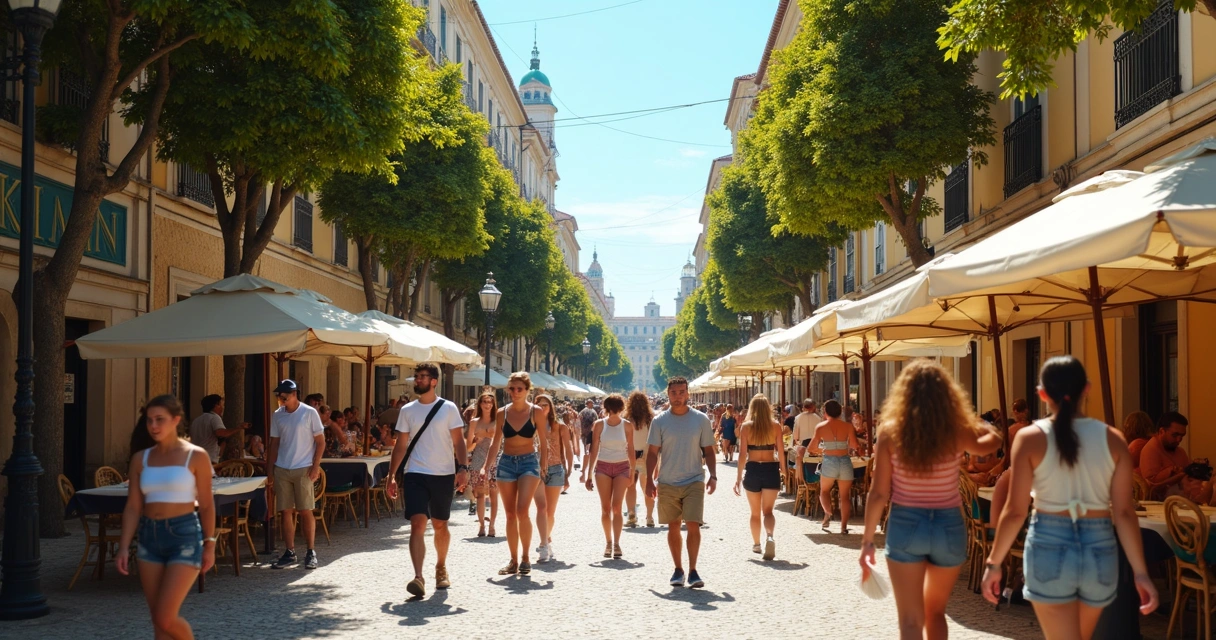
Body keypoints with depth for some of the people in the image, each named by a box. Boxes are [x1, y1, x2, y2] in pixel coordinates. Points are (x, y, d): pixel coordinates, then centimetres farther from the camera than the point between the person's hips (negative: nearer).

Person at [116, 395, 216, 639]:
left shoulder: (196, 456, -4)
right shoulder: (140, 459, 6)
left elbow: (206, 505, -1)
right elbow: (133, 507, 5)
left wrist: (209, 544, -2)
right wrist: (123, 547, -1)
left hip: (184, 536, -4)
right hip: (149, 537, 5)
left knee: (166, 618, -11)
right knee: (159, 620, 7)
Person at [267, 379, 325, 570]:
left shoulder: (309, 413, -4)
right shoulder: (277, 415, 8)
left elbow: (320, 442, -2)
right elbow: (274, 444, 13)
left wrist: (316, 466, -10)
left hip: (303, 469, -4)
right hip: (281, 469, 4)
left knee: (305, 511, -2)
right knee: (286, 512, 4)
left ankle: (311, 553, 7)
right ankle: (290, 553, 12)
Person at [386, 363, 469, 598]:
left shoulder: (448, 408, 0)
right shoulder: (407, 410, 7)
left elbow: (459, 441, -2)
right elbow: (401, 446, 9)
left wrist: (463, 467, -16)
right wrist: (391, 476, 5)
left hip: (444, 475, -1)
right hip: (415, 475, 1)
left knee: (440, 526, 12)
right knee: (417, 524, -14)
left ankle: (441, 568, 34)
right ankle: (418, 578, -21)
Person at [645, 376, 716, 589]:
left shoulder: (701, 420, 1)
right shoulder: (660, 421, 1)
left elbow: (708, 451, 6)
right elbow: (652, 453, 3)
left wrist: (713, 476, -5)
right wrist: (649, 480, -3)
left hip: (694, 481, -1)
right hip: (667, 483, 1)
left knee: (693, 525, -9)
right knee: (673, 527, 7)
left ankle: (693, 570, 1)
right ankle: (678, 569, 19)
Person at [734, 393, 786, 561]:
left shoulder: (746, 427, -5)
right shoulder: (775, 426, -2)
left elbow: (743, 454, -6)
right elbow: (780, 452, -1)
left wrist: (739, 476, -1)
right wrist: (783, 471, 10)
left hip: (752, 470, 0)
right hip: (771, 470, 0)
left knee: (755, 512, 17)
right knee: (768, 511, 2)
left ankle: (756, 544, 26)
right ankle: (769, 537, -25)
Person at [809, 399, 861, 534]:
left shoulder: (820, 427, -2)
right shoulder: (847, 426, -2)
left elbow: (812, 447, -2)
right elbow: (855, 446, -7)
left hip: (829, 462, 0)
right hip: (845, 461, 1)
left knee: (824, 490, 22)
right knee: (845, 496, 9)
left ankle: (828, 513, -1)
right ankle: (843, 526, 5)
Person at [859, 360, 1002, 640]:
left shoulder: (890, 431, -9)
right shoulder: (957, 432, -6)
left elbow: (879, 493, -7)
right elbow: (993, 439, 18)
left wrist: (868, 540, -1)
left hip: (905, 525, -2)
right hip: (949, 527, 2)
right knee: (935, 611, 23)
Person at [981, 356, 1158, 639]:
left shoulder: (1030, 438, -7)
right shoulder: (1112, 439, -1)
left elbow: (1015, 511, -9)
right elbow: (1124, 513, -4)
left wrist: (993, 562, 1)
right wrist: (1141, 572, 2)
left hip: (1049, 547, -3)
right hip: (1099, 549, 3)